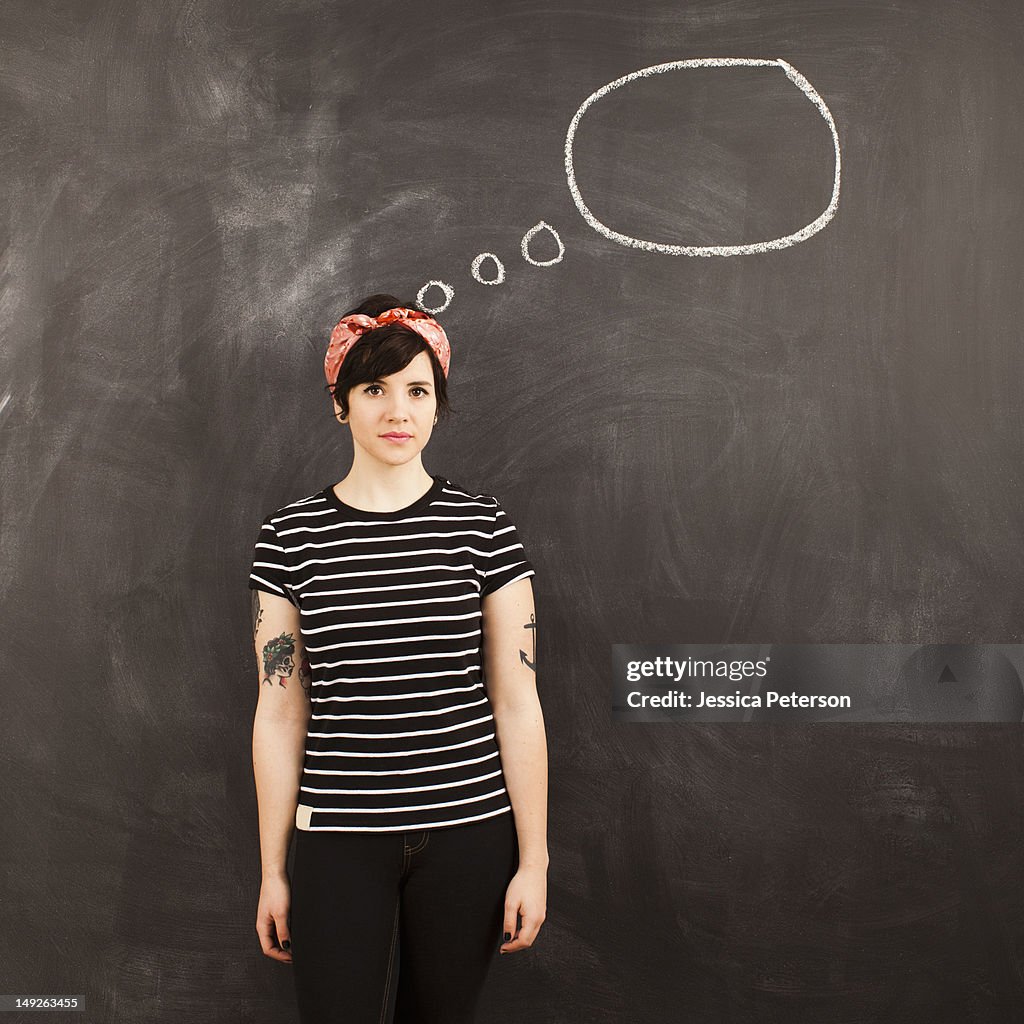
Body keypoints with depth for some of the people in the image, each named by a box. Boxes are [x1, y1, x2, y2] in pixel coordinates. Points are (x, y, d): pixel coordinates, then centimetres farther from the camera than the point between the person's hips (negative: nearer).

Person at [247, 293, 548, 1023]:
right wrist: (272, 872, 4)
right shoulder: (291, 536, 1)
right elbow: (280, 713, 2)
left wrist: (534, 860, -1)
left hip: (469, 835, 0)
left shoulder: (483, 527, -1)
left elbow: (518, 704, -1)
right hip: (340, 842, 0)